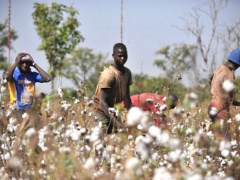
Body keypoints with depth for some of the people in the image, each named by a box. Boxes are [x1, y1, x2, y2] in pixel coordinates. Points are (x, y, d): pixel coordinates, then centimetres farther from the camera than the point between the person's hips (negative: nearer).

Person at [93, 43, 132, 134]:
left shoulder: (127, 72, 2)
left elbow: (126, 98, 8)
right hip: (102, 111, -8)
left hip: (112, 110, 8)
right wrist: (115, 122, -37)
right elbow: (102, 102, -28)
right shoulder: (108, 74, -23)